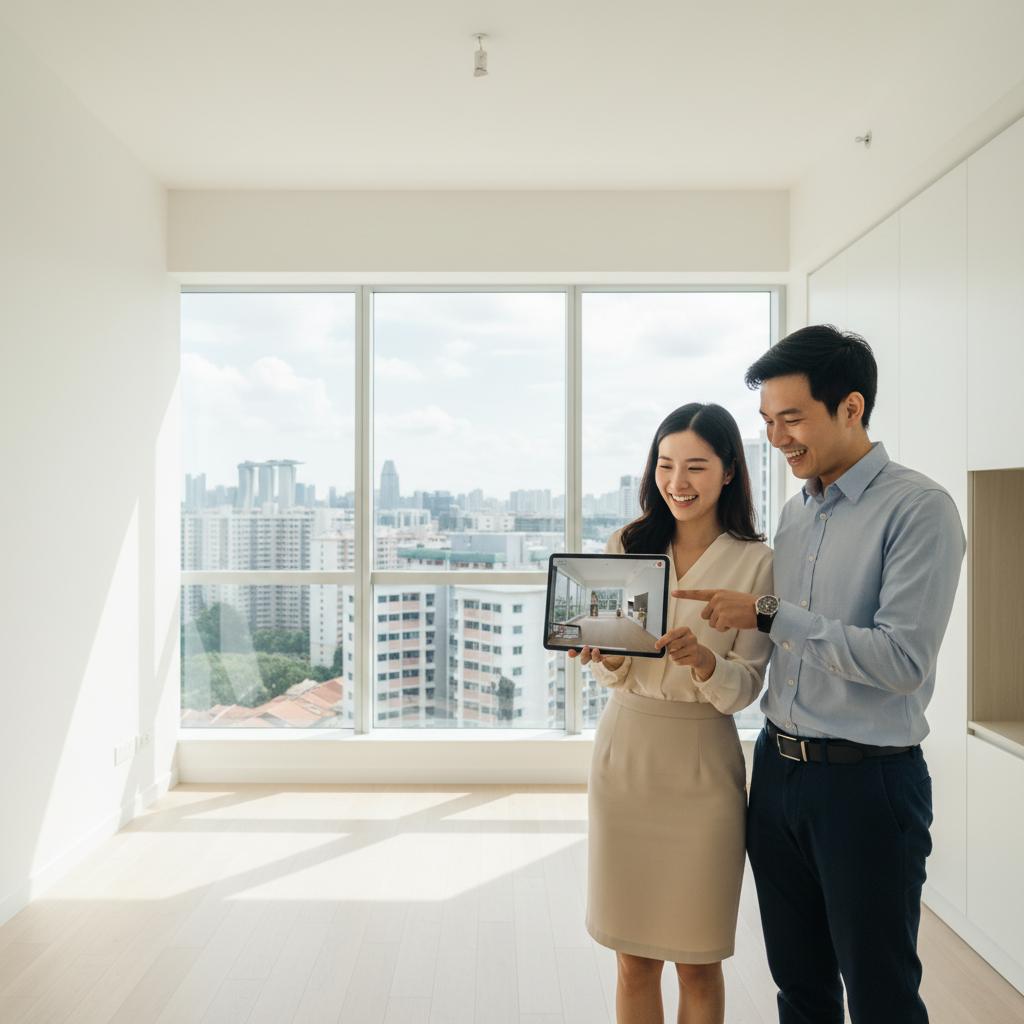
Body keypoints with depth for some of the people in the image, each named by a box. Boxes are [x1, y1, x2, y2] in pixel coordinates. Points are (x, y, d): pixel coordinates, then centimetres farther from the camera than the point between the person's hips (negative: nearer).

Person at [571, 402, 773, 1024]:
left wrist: (701, 660, -26)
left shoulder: (756, 562, -3)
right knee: (634, 962, 13)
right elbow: (611, 672, 2)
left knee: (697, 963, 13)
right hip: (624, 754, 2)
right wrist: (607, 659, -20)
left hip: (704, 767, -2)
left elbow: (746, 686, -6)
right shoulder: (627, 546, 3)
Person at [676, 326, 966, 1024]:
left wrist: (768, 615, -21)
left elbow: (903, 660, -22)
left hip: (868, 780, -6)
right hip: (779, 768, 7)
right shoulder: (793, 514, 9)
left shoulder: (920, 509, -13)